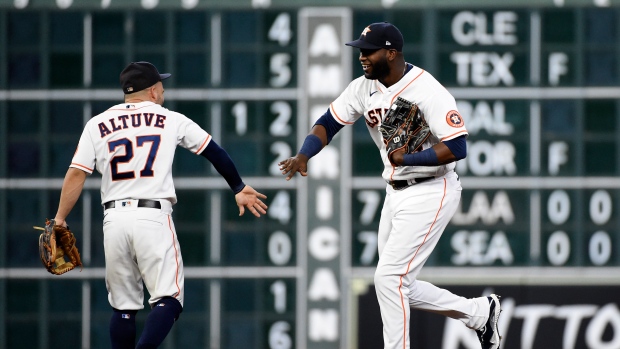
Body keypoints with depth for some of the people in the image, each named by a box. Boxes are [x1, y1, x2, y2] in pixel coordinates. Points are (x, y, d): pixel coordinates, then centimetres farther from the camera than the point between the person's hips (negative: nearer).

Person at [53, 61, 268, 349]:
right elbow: (215, 153, 14)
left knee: (123, 306, 12)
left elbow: (76, 174, 4)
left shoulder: (97, 125, 11)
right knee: (168, 300, -6)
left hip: (114, 219, 3)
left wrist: (59, 219, 8)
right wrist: (239, 189, 25)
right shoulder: (171, 120, 9)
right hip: (154, 218, -3)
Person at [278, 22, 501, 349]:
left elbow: (457, 148, -26)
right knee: (398, 285, 12)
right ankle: (478, 312, 27)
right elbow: (328, 123, 5)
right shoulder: (364, 88, 0)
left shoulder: (427, 91, -22)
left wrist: (407, 158, -29)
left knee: (389, 277, -14)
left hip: (430, 193, -9)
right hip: (396, 194, 9)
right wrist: (303, 156, -13)